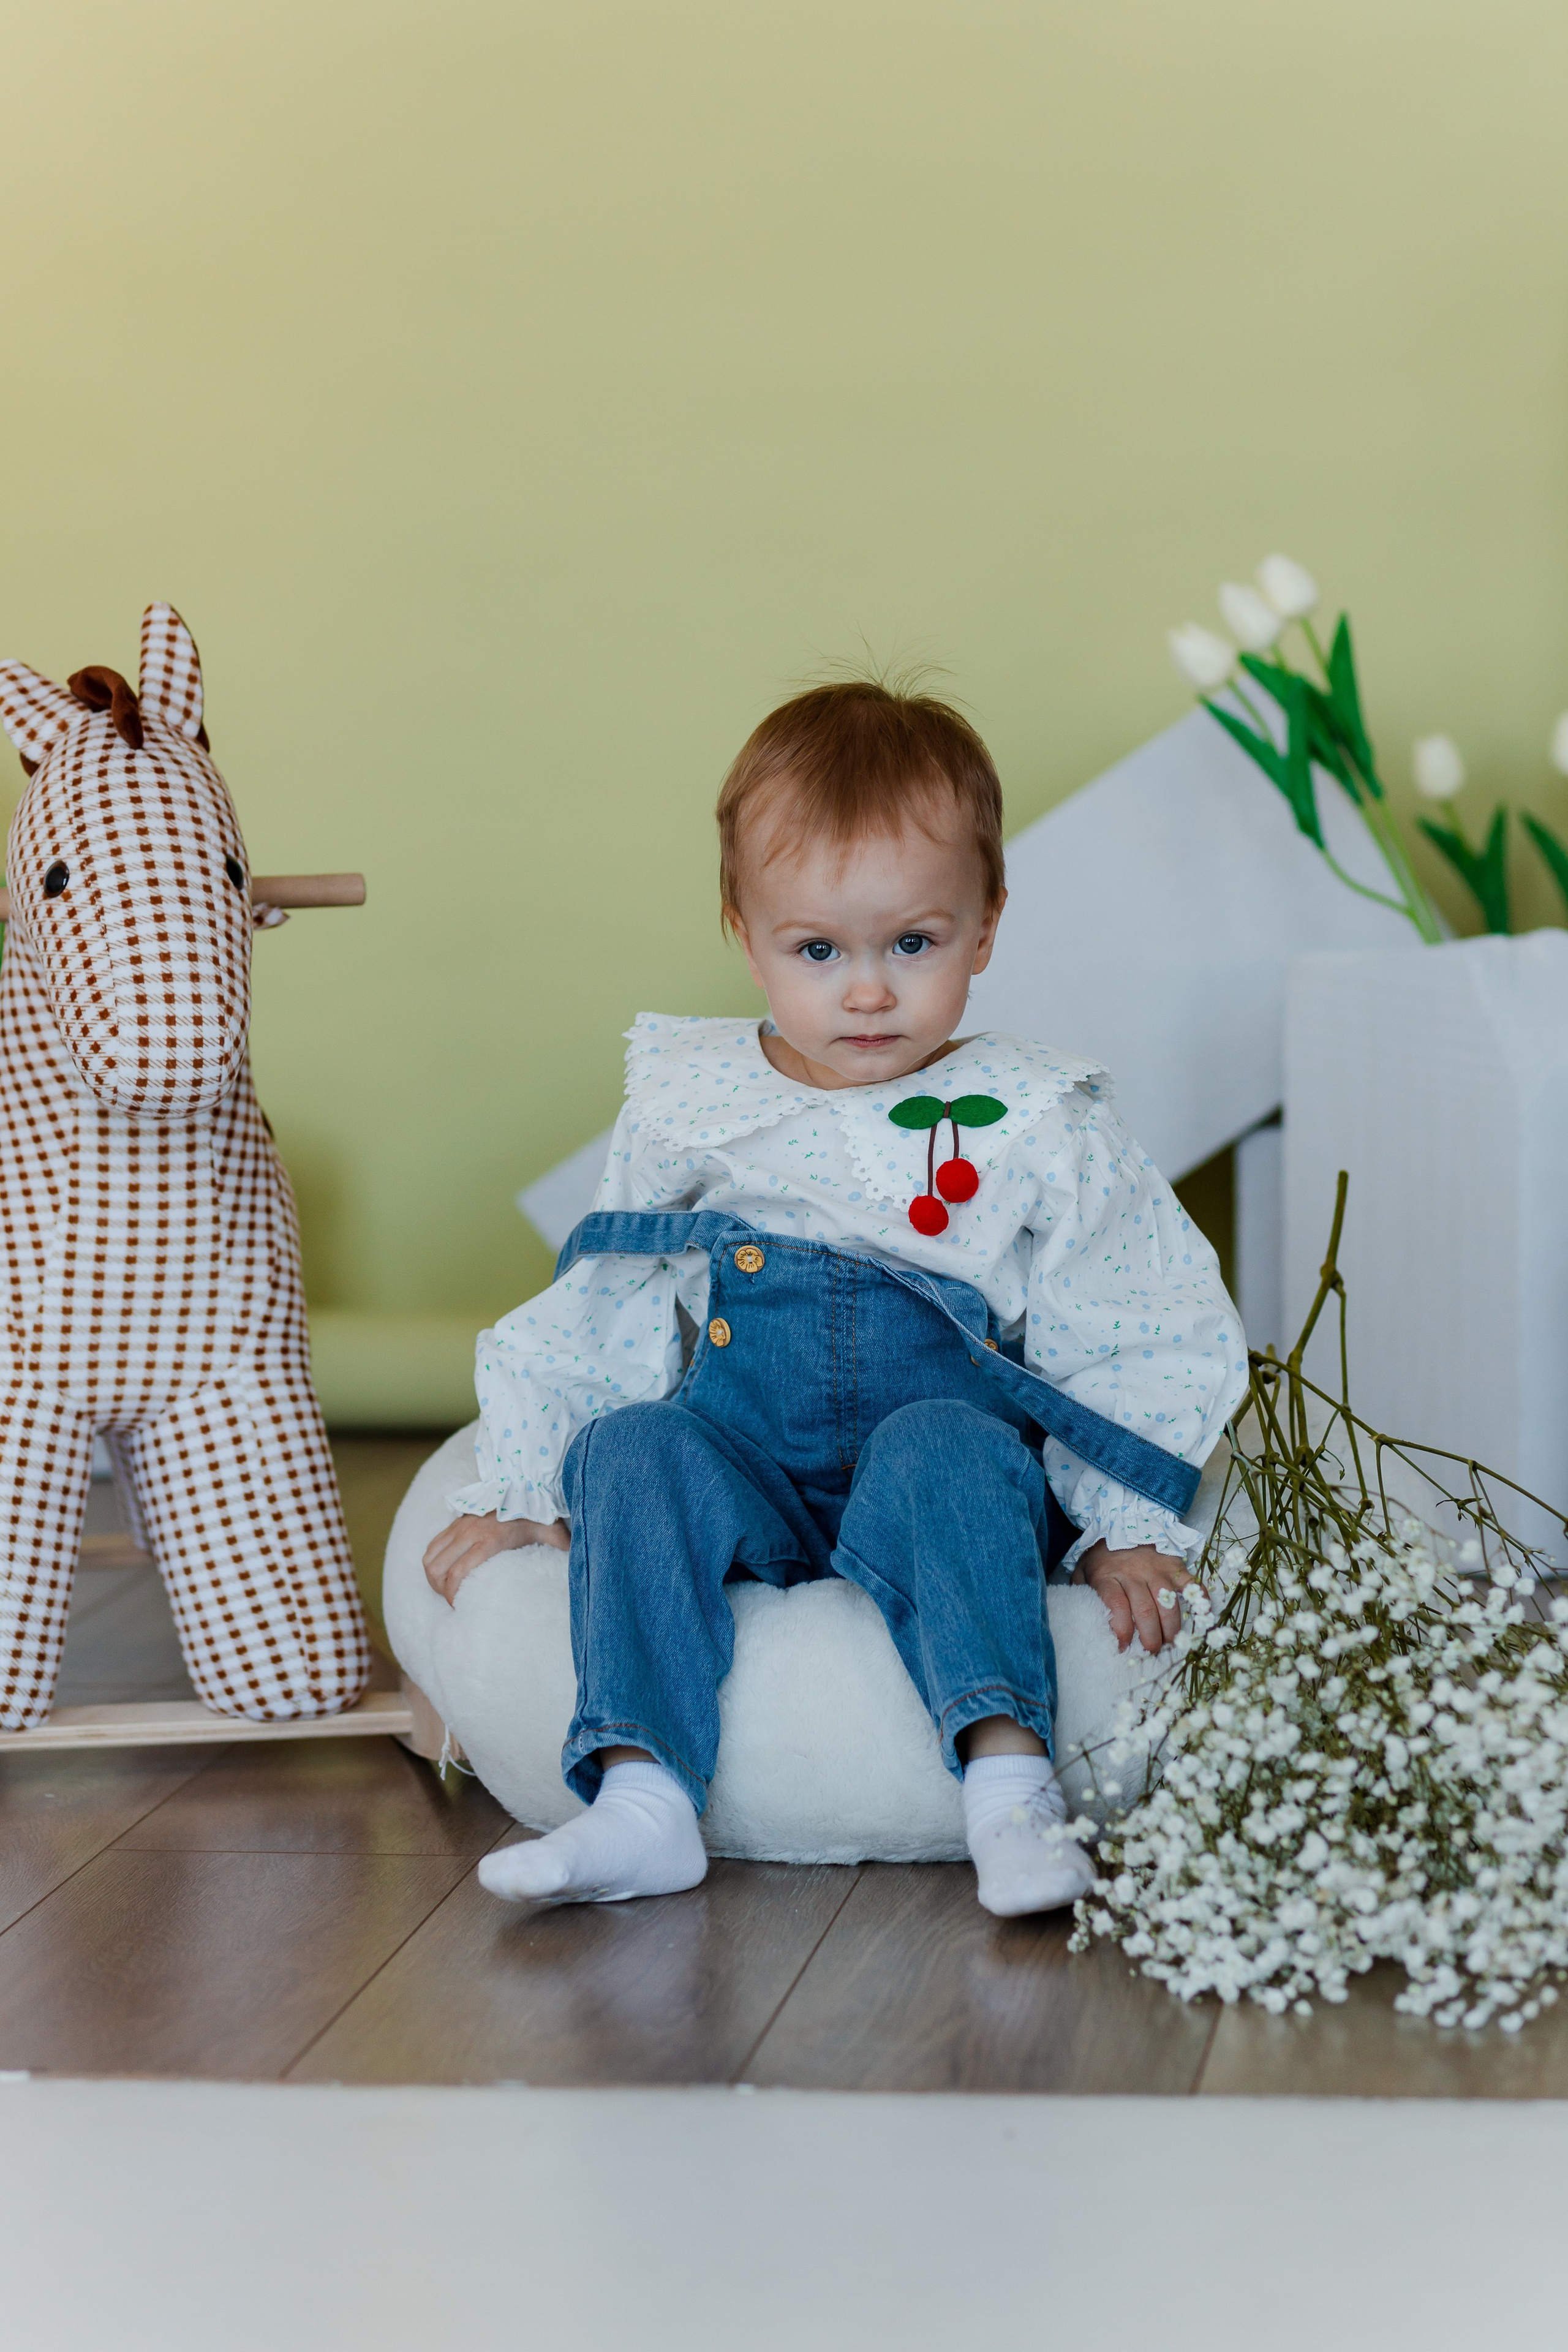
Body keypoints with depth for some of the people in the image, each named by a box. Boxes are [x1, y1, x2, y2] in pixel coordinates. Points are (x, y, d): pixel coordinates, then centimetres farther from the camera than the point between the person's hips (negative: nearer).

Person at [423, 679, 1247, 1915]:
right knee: (626, 1447, -26)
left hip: (954, 1455, -2)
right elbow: (598, 1314, 15)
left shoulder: (1038, 1126, 1)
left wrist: (1127, 1528, -8)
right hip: (748, 1479, 2)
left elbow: (1141, 1343, 2)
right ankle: (640, 1798, -35)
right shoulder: (689, 1106, 7)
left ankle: (1010, 1780, -43)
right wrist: (521, 1491, 7)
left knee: (946, 1446, -33)